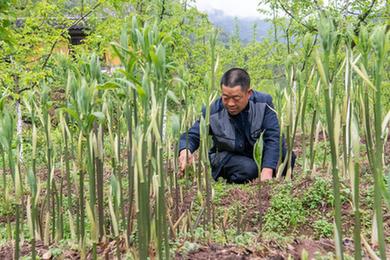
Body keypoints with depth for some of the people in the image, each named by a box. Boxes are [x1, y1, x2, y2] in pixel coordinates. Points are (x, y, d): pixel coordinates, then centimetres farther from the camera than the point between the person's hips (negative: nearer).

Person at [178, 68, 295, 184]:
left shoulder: (263, 102, -18)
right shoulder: (212, 111, -20)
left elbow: (273, 137, -22)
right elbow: (192, 136, -11)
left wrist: (267, 171, -35)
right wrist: (185, 150, -36)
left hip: (259, 153, 3)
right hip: (228, 157, -2)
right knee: (248, 168, -34)